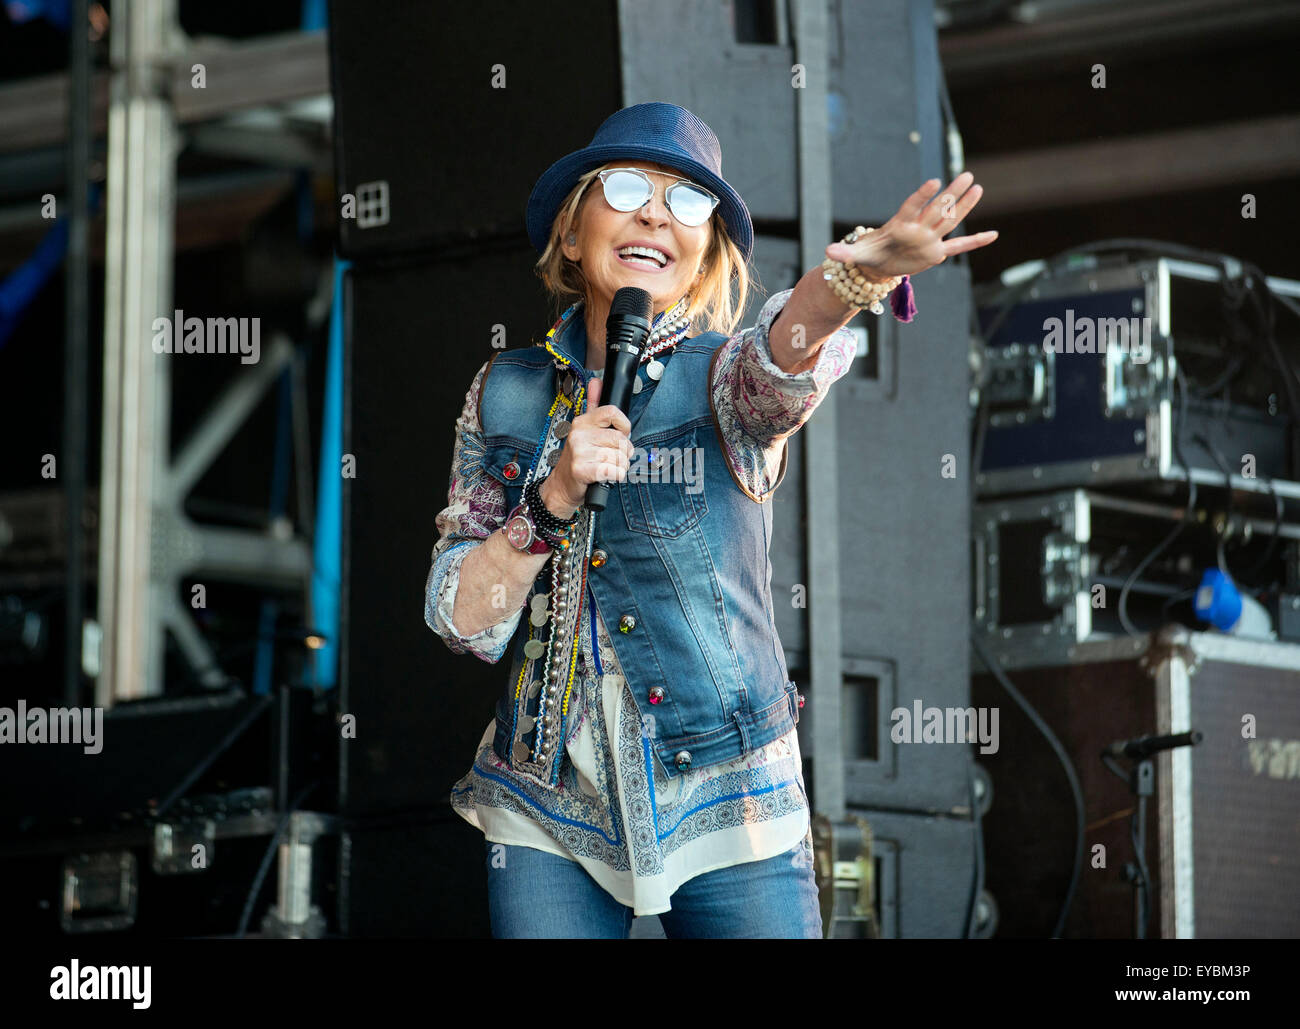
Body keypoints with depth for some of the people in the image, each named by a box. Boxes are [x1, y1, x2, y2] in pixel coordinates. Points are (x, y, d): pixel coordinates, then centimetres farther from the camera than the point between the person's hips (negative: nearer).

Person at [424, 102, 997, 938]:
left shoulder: (727, 374, -3)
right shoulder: (509, 392, 4)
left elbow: (782, 363, -29)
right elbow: (462, 623, -1)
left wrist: (862, 271, -51)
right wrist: (553, 499, -18)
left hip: (728, 815, -2)